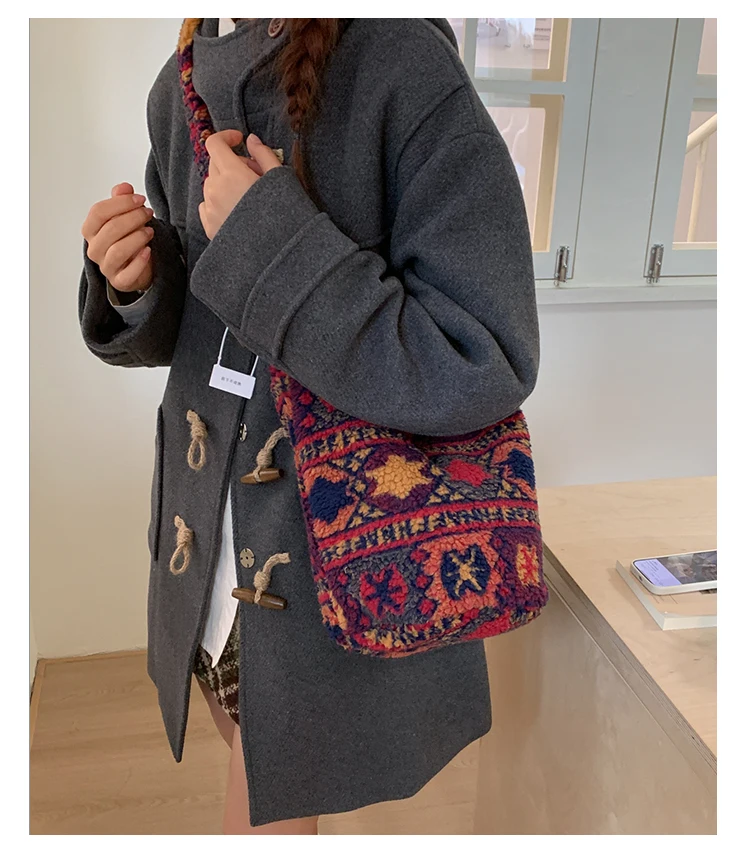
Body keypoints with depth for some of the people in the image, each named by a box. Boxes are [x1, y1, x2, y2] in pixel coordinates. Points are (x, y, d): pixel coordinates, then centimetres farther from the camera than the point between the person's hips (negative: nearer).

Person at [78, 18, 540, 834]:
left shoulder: (406, 71, -17)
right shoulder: (182, 88, 3)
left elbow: (483, 371, -24)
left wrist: (269, 243, -26)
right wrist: (131, 285, -11)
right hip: (208, 548, 6)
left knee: (273, 812, 14)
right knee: (258, 780, 27)